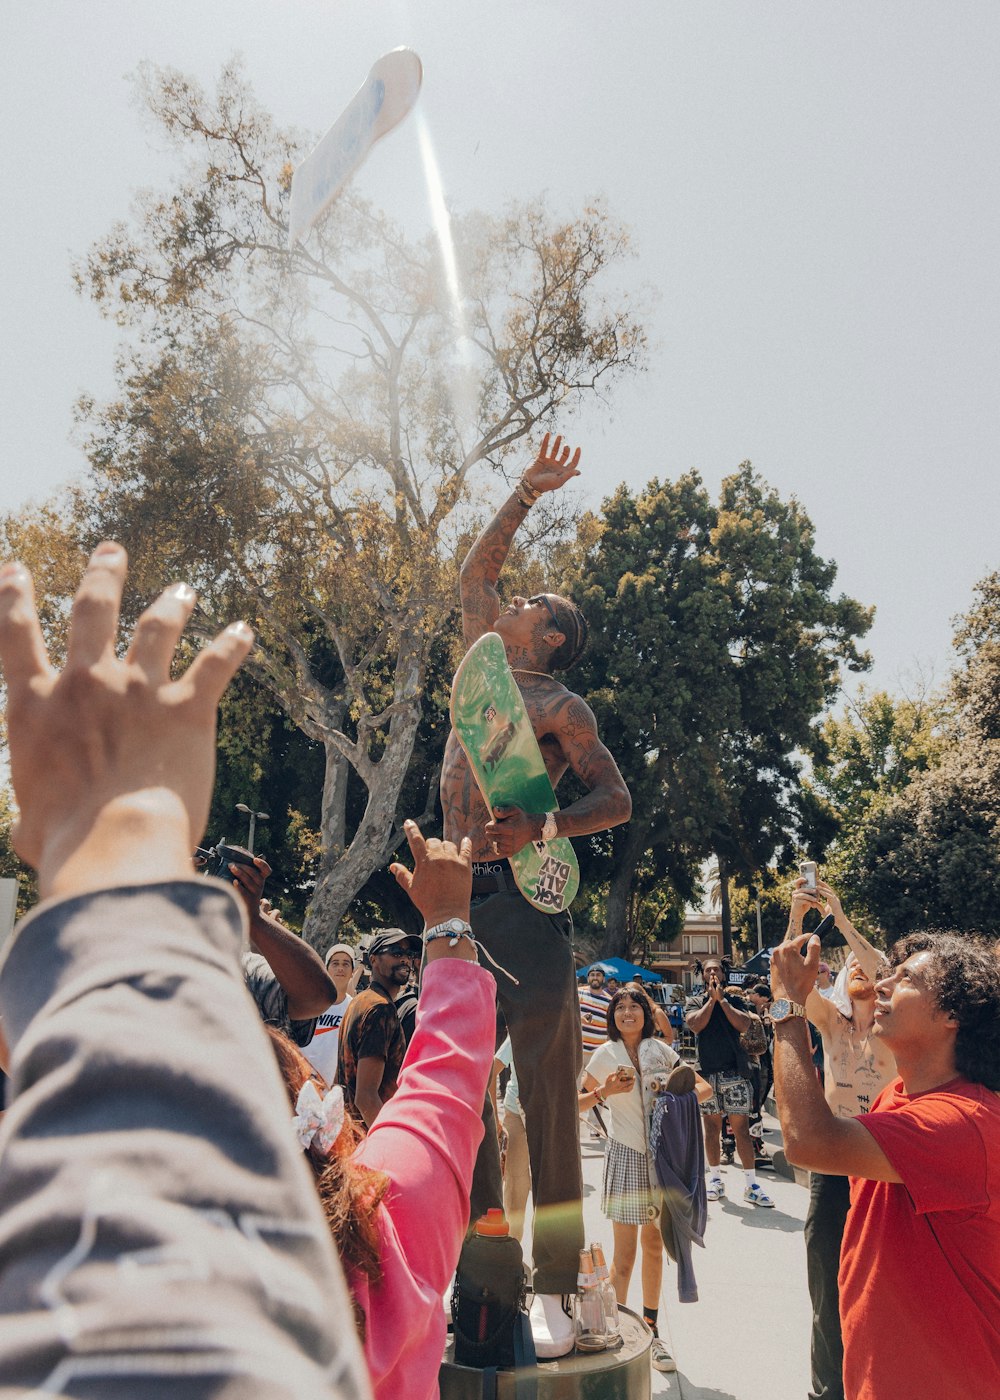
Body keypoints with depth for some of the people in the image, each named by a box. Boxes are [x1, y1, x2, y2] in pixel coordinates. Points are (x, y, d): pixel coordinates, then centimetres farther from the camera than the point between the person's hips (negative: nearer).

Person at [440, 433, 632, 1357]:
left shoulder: (559, 705, 0)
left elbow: (617, 801, -4)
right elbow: (477, 570, 28)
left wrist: (545, 827, -20)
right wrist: (527, 493, 26)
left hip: (524, 899, -7)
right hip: (461, 896, 7)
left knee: (547, 1094, -2)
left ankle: (556, 1289, 6)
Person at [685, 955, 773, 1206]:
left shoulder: (735, 1000, 8)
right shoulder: (695, 1002, 9)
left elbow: (743, 1025, -9)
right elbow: (695, 1025, -10)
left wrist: (722, 999, -8)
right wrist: (712, 998, -7)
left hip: (735, 1071, -1)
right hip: (707, 1072, 1)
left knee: (741, 1127, -3)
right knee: (711, 1127, 7)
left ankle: (751, 1185, 1)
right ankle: (716, 1179, 19)